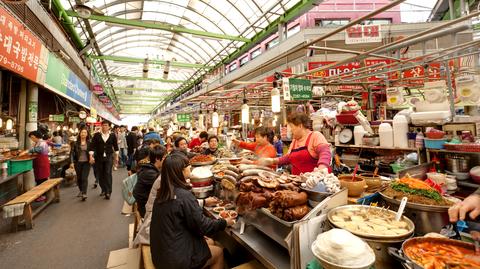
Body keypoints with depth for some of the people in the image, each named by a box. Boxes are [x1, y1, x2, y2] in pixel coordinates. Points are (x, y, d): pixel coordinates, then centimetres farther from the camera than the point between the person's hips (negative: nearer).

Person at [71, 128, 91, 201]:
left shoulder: (89, 143, 0)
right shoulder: (76, 143, -1)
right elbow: (72, 152, -1)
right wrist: (72, 162, -7)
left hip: (86, 162, -2)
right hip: (78, 162, 2)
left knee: (84, 178, -8)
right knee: (79, 178, 13)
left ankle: (84, 193, -8)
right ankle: (81, 191, 34)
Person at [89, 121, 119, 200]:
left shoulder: (112, 135, 1)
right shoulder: (96, 135, -1)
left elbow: (115, 146, 10)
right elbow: (93, 146, -4)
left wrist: (116, 156, 12)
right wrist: (91, 156, -12)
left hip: (109, 157, -1)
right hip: (99, 157, 2)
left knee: (108, 174, -9)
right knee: (100, 174, 10)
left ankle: (108, 192, -7)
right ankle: (103, 190, 27)